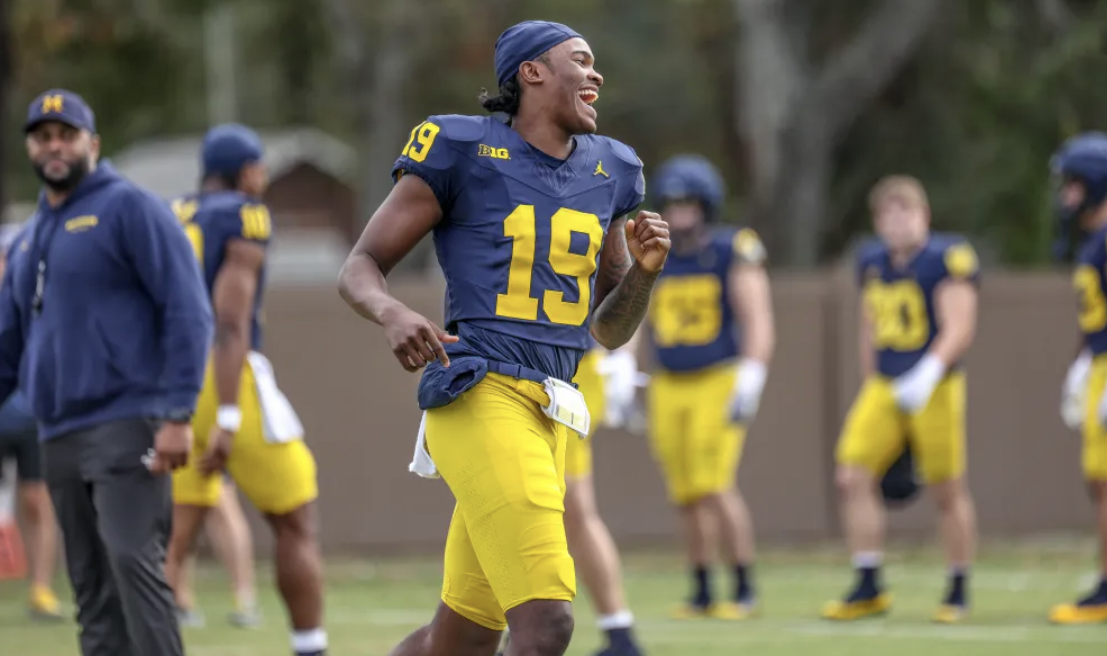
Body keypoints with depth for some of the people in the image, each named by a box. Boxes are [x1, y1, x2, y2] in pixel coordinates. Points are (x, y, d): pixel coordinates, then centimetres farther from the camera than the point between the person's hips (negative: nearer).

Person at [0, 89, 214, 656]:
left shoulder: (130, 210, -2)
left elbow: (188, 313, -9)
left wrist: (177, 414, -17)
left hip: (126, 427, -8)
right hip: (59, 436, 8)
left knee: (132, 560, -19)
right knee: (92, 588, 6)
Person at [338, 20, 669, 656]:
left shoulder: (605, 173, 16)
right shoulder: (463, 152, -2)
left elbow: (610, 330, 21)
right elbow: (361, 268, 0)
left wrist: (644, 270, 1)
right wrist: (394, 315, -22)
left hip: (549, 415, 8)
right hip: (481, 400, -8)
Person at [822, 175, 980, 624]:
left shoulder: (947, 258, -11)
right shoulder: (872, 263, 9)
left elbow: (959, 329, -17)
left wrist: (928, 373, -30)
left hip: (934, 389, -6)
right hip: (884, 386, 6)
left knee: (948, 492, 2)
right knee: (854, 479, -7)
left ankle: (958, 592, 16)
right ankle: (869, 589, 0)